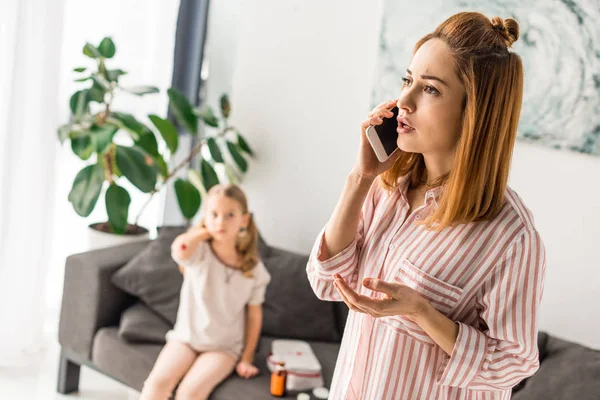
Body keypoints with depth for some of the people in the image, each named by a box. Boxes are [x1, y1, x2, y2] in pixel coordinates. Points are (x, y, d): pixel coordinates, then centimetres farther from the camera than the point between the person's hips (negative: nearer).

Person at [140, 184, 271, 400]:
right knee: (157, 382, -24)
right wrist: (205, 231, -17)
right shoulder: (199, 254, -11)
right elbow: (180, 249, -36)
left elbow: (254, 315, 4)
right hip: (186, 336, 1)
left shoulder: (253, 270, -6)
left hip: (224, 347, 0)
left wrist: (246, 359, 2)